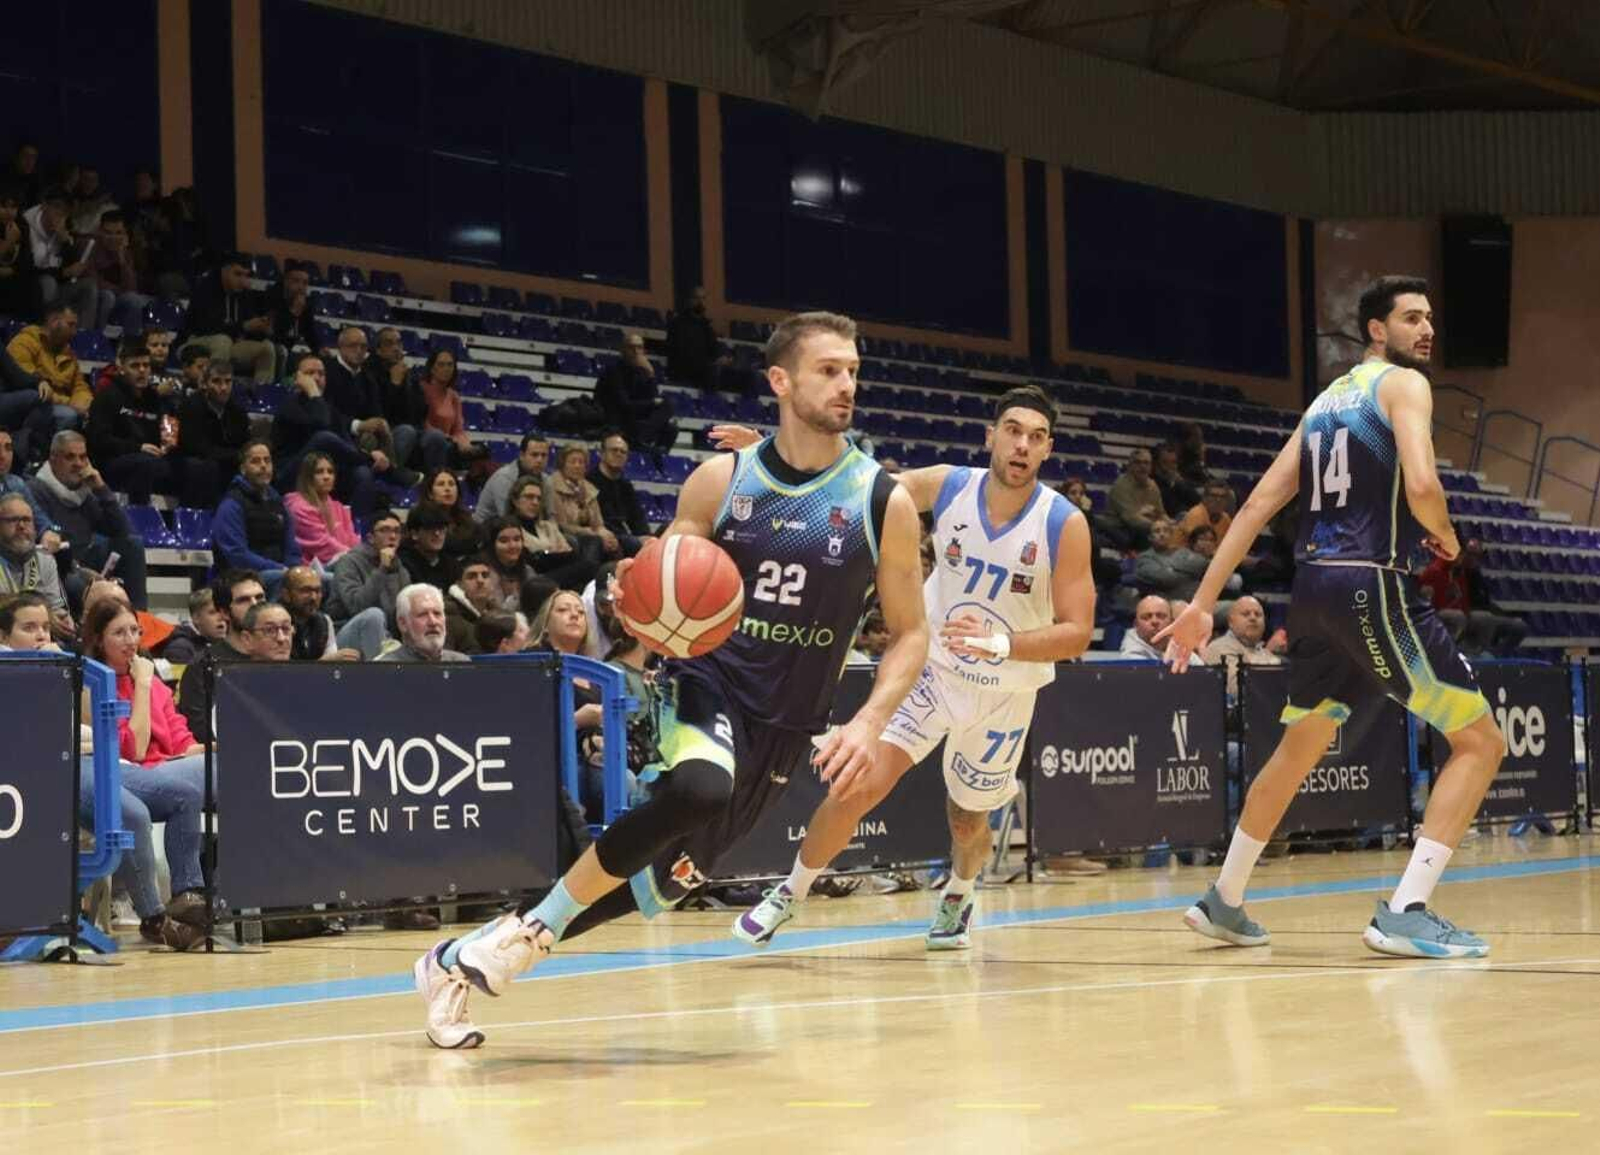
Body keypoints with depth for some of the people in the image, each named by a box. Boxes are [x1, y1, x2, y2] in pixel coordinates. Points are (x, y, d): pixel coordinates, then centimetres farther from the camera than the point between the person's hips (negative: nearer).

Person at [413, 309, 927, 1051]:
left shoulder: (884, 501, -4)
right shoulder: (721, 479, -2)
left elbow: (910, 633, 2)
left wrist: (869, 722, -13)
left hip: (785, 726, 2)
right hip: (706, 683, -2)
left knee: (667, 880, 6)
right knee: (699, 789, -36)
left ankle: (468, 959, 24)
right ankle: (533, 929, -15)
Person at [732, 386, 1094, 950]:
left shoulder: (1064, 524, -20)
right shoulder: (947, 485, -14)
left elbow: (1076, 633, -21)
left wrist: (1002, 643, -38)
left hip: (1005, 691, 0)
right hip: (932, 667, 1)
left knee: (968, 819, 16)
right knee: (859, 787, -17)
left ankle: (959, 894, 52)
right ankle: (789, 894, 6)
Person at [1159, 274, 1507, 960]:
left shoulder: (1328, 399, 21)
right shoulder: (1403, 384, -3)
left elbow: (1260, 503, 16)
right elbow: (1420, 484, -21)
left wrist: (1204, 603, 14)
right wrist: (1445, 538, 1)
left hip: (1314, 588, 8)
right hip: (1374, 586, -8)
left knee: (1297, 750, 26)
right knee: (1480, 743, -2)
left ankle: (1224, 902, 34)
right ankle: (1405, 912, -12)